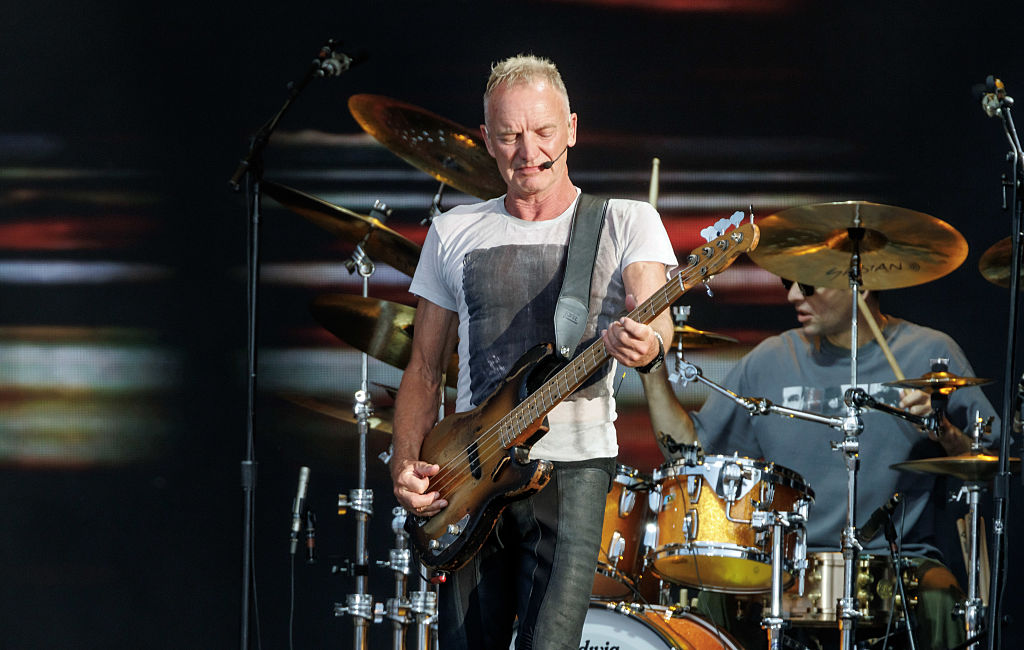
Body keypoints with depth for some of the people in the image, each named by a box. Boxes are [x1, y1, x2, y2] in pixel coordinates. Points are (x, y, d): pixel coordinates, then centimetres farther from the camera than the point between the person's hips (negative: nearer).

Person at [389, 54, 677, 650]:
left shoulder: (626, 223, 4)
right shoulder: (454, 234, 13)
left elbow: (654, 319, -12)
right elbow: (426, 367, 16)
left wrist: (646, 345, -37)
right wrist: (406, 463, 2)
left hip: (574, 468, -3)